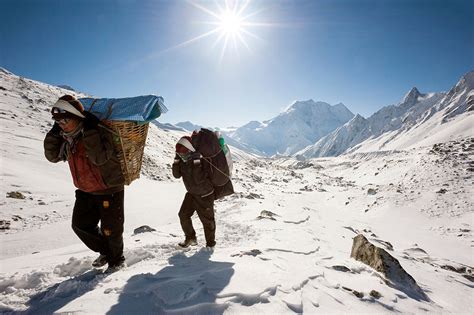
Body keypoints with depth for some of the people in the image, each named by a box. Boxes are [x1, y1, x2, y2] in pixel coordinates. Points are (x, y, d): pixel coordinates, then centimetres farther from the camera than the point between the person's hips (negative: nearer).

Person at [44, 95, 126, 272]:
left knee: (110, 229, 5)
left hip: (110, 190, -8)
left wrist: (90, 131, -36)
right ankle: (105, 251, 38)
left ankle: (116, 260, 31)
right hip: (86, 191, 8)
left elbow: (99, 158, -36)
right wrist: (54, 133, -5)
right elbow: (53, 156, 5)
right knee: (80, 225, 16)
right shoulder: (67, 138, 2)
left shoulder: (100, 132, -23)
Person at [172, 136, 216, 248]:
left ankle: (210, 242, 30)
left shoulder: (203, 160, -27)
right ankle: (190, 238, 29)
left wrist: (196, 163, -38)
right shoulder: (184, 161, -6)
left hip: (205, 196, -6)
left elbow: (199, 180, -32)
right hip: (191, 193, 7)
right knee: (183, 215, 8)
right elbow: (177, 175, -5)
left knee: (207, 219, 7)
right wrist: (176, 160, -15)